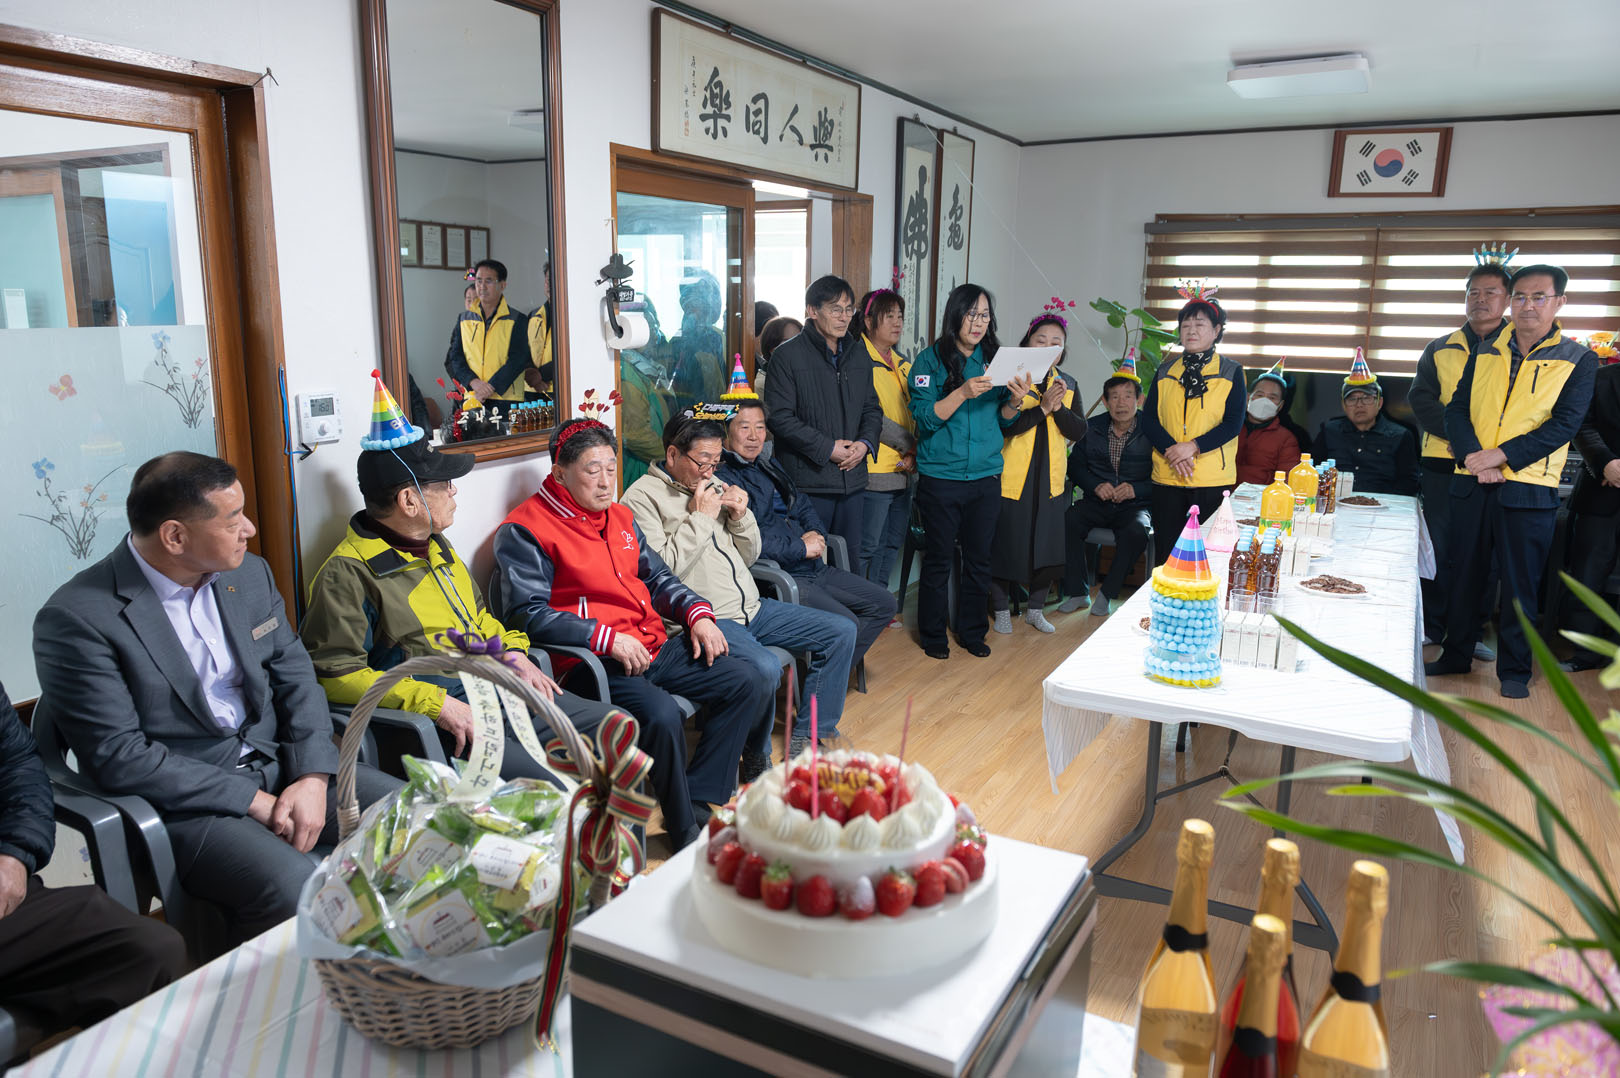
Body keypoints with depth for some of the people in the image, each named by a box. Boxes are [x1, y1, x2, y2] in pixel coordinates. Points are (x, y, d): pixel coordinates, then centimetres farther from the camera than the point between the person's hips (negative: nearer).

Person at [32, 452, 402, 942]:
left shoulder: (249, 574, 6)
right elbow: (118, 755, -16)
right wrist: (252, 800, -17)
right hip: (183, 798, -6)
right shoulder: (76, 618, -14)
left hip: (282, 763, 6)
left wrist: (313, 776, -8)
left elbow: (294, 673, 7)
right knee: (296, 889, -32)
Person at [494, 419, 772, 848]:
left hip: (655, 646, 8)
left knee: (748, 683, -2)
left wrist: (697, 614, 6)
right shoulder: (524, 531, -7)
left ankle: (699, 800, -1)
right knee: (662, 714, -33)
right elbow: (528, 615, -15)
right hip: (593, 662, -8)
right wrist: (608, 639, -22)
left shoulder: (619, 516, 18)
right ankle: (684, 829, -11)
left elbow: (657, 578, 25)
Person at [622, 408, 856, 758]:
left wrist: (740, 516, 1)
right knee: (765, 669, -35)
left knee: (842, 632, 2)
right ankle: (756, 759, -8)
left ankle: (805, 738, 5)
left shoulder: (713, 485, 17)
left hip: (752, 608, 9)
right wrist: (700, 518, -13)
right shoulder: (642, 497, -6)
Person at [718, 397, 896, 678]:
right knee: (846, 624, -25)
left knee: (883, 603, 9)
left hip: (815, 568, 10)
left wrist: (816, 534, 3)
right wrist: (801, 548, -14)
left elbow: (803, 507, 26)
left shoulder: (771, 467, 19)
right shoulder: (722, 479, -12)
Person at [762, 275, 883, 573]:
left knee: (850, 563, 13)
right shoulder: (788, 355, -6)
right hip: (808, 481, -6)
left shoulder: (857, 354, 14)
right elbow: (780, 417, -12)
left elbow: (872, 408, 19)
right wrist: (827, 448, -15)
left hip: (853, 480, 6)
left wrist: (865, 443, -2)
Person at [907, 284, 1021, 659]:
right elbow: (924, 417, -12)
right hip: (941, 476, -4)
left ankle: (973, 631, 26)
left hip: (986, 475, 4)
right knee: (938, 558, 4)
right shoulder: (931, 359, -4)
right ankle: (932, 635, 18)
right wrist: (963, 393, -23)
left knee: (979, 557, 11)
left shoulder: (994, 358, 9)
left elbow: (1002, 420, 13)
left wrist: (1014, 401, -8)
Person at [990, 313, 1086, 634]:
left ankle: (1035, 609, 26)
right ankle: (1001, 610, 19)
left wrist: (1059, 408, -15)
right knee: (1005, 543, 2)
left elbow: (1079, 432, 1)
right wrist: (1042, 408, -25)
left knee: (1048, 545, 9)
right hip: (1011, 477, -5)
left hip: (1051, 480, 5)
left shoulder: (1067, 385, 10)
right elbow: (1002, 426, -19)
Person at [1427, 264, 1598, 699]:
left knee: (1519, 582, 3)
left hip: (1528, 488, -3)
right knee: (1465, 573, 11)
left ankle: (1514, 670, 16)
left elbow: (1564, 424, -8)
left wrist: (1500, 456, -17)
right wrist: (1471, 455, -12)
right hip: (1471, 482, 3)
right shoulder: (1486, 352, 11)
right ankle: (1456, 655, 25)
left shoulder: (1577, 359, 1)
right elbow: (1457, 407, 5)